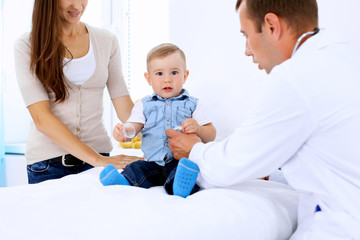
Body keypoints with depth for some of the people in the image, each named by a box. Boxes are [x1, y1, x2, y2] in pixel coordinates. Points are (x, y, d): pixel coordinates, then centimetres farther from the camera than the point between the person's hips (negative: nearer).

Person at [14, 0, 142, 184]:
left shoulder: (106, 41, 6)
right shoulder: (27, 46, -4)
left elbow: (125, 108, 3)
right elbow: (41, 119, -13)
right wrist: (96, 159, -22)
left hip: (99, 153, 2)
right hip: (47, 162, -2)